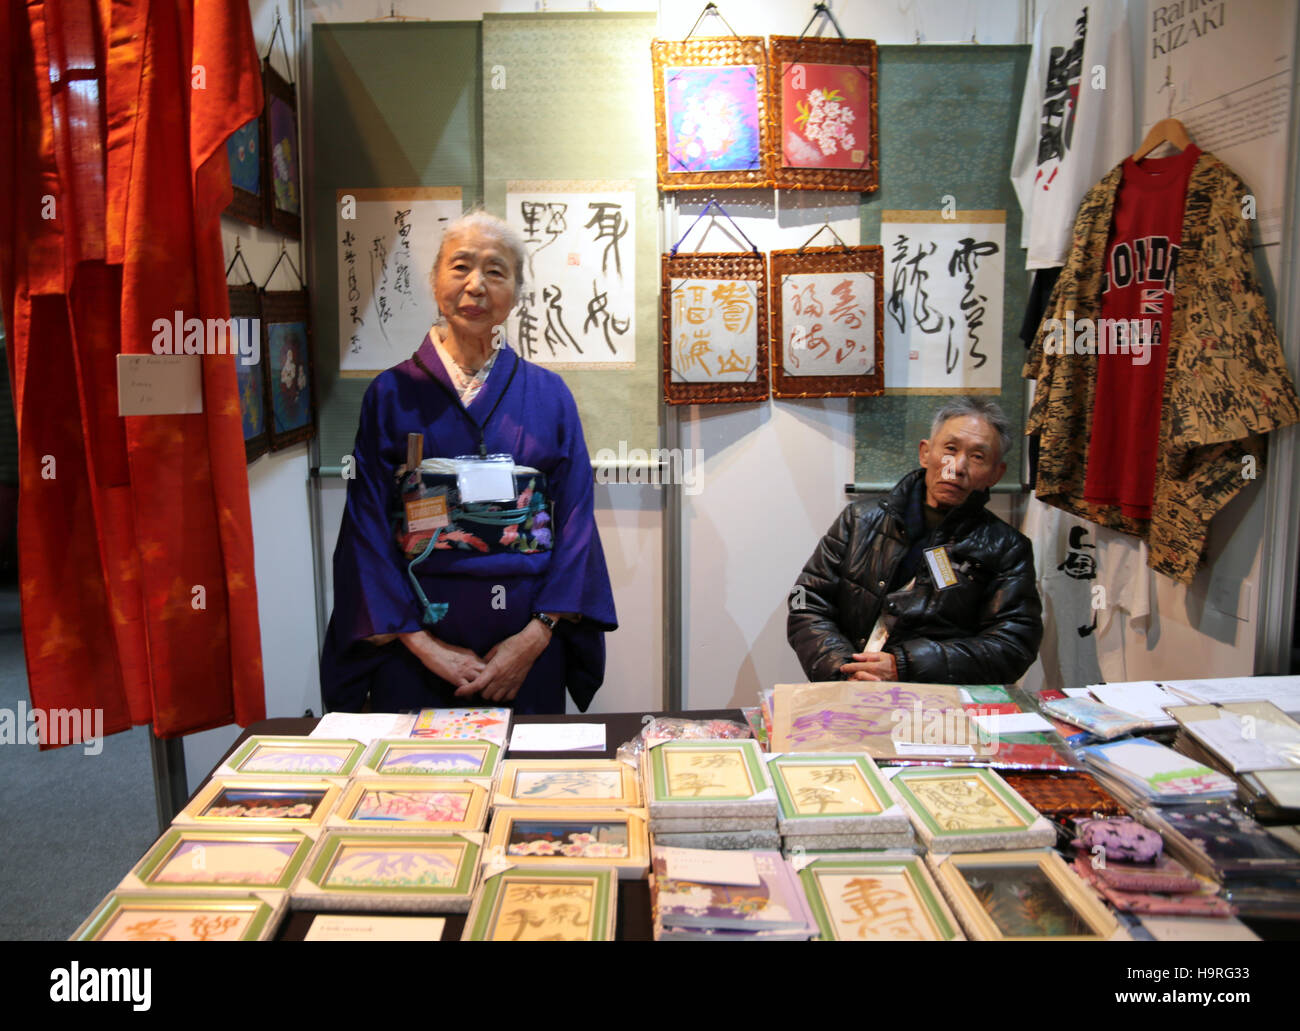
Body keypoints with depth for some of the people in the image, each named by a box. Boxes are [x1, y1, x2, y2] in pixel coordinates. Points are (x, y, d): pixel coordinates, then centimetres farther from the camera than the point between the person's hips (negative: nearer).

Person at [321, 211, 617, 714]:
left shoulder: (548, 394, 4)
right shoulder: (391, 393, 1)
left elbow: (576, 520, 0)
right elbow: (368, 526, -2)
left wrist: (536, 635, -10)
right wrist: (421, 643, -11)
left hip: (526, 642, 1)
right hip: (418, 642, -1)